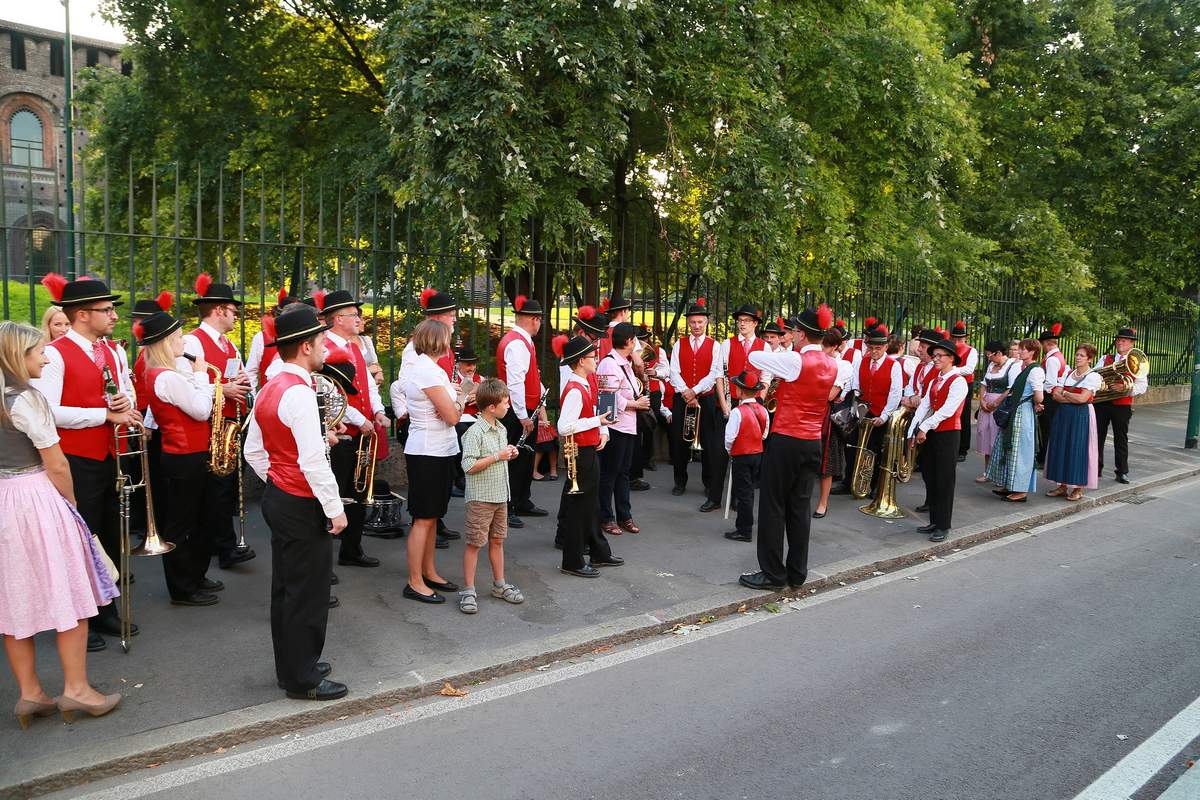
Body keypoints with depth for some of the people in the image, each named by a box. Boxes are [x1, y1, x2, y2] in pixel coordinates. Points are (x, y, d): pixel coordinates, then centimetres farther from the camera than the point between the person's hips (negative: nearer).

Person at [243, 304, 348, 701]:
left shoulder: (268, 390, 9)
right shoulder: (298, 393, -22)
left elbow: (253, 451, 15)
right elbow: (313, 462, -26)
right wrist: (335, 509, -18)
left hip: (277, 498, 10)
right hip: (302, 505, -10)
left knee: (286, 587, 19)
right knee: (308, 593, 2)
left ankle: (291, 666, 32)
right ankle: (303, 679, 14)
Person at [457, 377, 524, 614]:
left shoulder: (501, 429, 9)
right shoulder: (475, 432, -18)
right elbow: (468, 466, -24)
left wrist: (509, 454, 3)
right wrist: (497, 456, -21)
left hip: (500, 495, 8)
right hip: (480, 497, -8)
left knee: (497, 540, 17)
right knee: (475, 543, 1)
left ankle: (499, 585, 29)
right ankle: (468, 591, 9)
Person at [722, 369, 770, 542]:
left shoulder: (737, 412, -20)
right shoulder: (762, 410, -1)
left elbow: (730, 437, -20)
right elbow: (765, 434, 7)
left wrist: (729, 450, -2)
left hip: (741, 456, -6)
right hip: (758, 454, 6)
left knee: (743, 493, 0)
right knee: (749, 491, 18)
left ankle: (745, 531, 5)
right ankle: (745, 523, 30)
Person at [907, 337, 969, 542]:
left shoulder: (958, 381, -10)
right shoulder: (934, 381, 14)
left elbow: (947, 410, -20)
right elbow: (923, 407, 8)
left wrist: (924, 428, -20)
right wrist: (913, 432, 0)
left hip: (948, 434, -7)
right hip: (930, 434, 8)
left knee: (944, 481, -1)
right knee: (930, 477, 11)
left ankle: (943, 526, 7)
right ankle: (934, 522, 21)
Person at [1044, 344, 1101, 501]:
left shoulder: (1093, 376, -6)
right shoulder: (1068, 374, 11)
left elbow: (1082, 398, -18)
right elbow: (1056, 395, 1)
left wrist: (1064, 393, -4)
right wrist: (1074, 398, -12)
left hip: (1081, 416, -6)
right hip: (1063, 415, 6)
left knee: (1078, 450, -3)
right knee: (1061, 448, 6)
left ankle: (1078, 488, 7)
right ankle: (1062, 486, 14)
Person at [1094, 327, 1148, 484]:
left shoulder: (1137, 363, 2)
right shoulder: (1105, 359, 11)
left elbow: (1141, 387, -7)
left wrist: (1124, 387, -24)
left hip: (1122, 405, -2)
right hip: (1101, 402, 3)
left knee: (1121, 438, 4)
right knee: (1097, 435, 6)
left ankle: (1122, 472, 12)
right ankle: (1096, 468, 17)